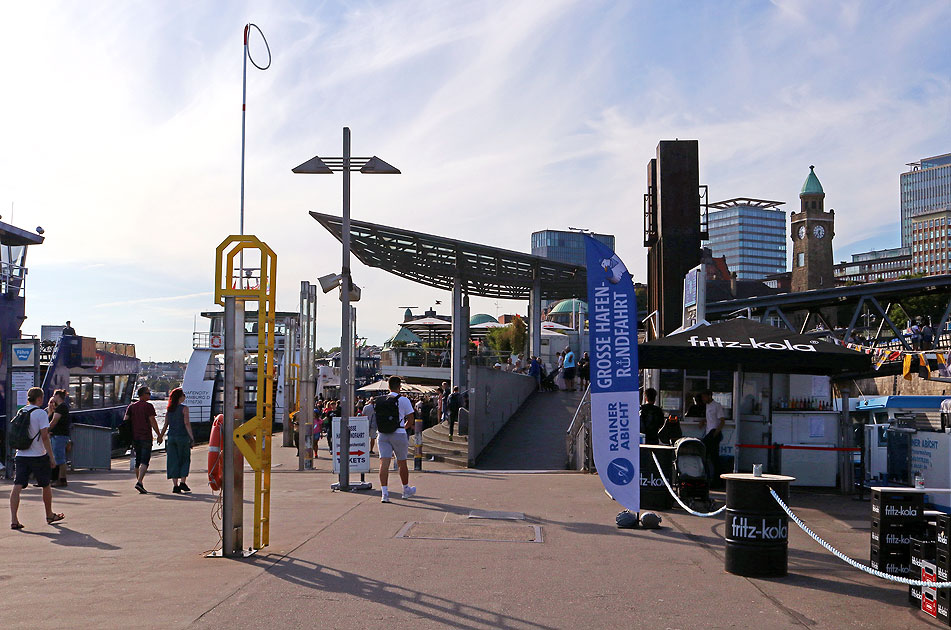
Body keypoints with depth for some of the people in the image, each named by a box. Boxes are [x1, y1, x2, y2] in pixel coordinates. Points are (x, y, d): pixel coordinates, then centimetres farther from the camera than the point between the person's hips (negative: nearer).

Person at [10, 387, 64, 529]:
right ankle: (50, 515, 27)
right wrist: (51, 457, -11)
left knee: (17, 486, -3)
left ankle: (13, 519, -16)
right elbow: (44, 436, -15)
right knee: (46, 486, 13)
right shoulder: (41, 413, -10)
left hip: (20, 455, 5)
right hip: (38, 456, -4)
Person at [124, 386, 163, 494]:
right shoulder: (148, 406, -5)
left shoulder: (131, 406, 11)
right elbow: (153, 422, -9)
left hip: (135, 437, 6)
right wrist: (159, 435, -3)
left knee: (138, 461, 15)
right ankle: (139, 482, -24)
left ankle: (140, 483, 22)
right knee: (144, 461, -9)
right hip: (146, 437, -6)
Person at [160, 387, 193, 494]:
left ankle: (175, 485, 3)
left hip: (171, 437, 4)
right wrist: (192, 437, -13)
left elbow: (166, 425, 8)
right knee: (185, 460, 8)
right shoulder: (184, 408, -7)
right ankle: (182, 482, -2)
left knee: (173, 461, 6)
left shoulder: (169, 409, 8)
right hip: (182, 436, -4)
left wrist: (160, 436, 20)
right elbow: (187, 423, -14)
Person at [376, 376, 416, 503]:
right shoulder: (404, 400, -6)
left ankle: (384, 492, -13)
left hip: (383, 435, 3)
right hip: (398, 434, -3)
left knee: (384, 463, -3)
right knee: (402, 463, 12)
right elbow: (411, 419, -2)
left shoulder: (379, 400, 7)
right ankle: (406, 490, 29)